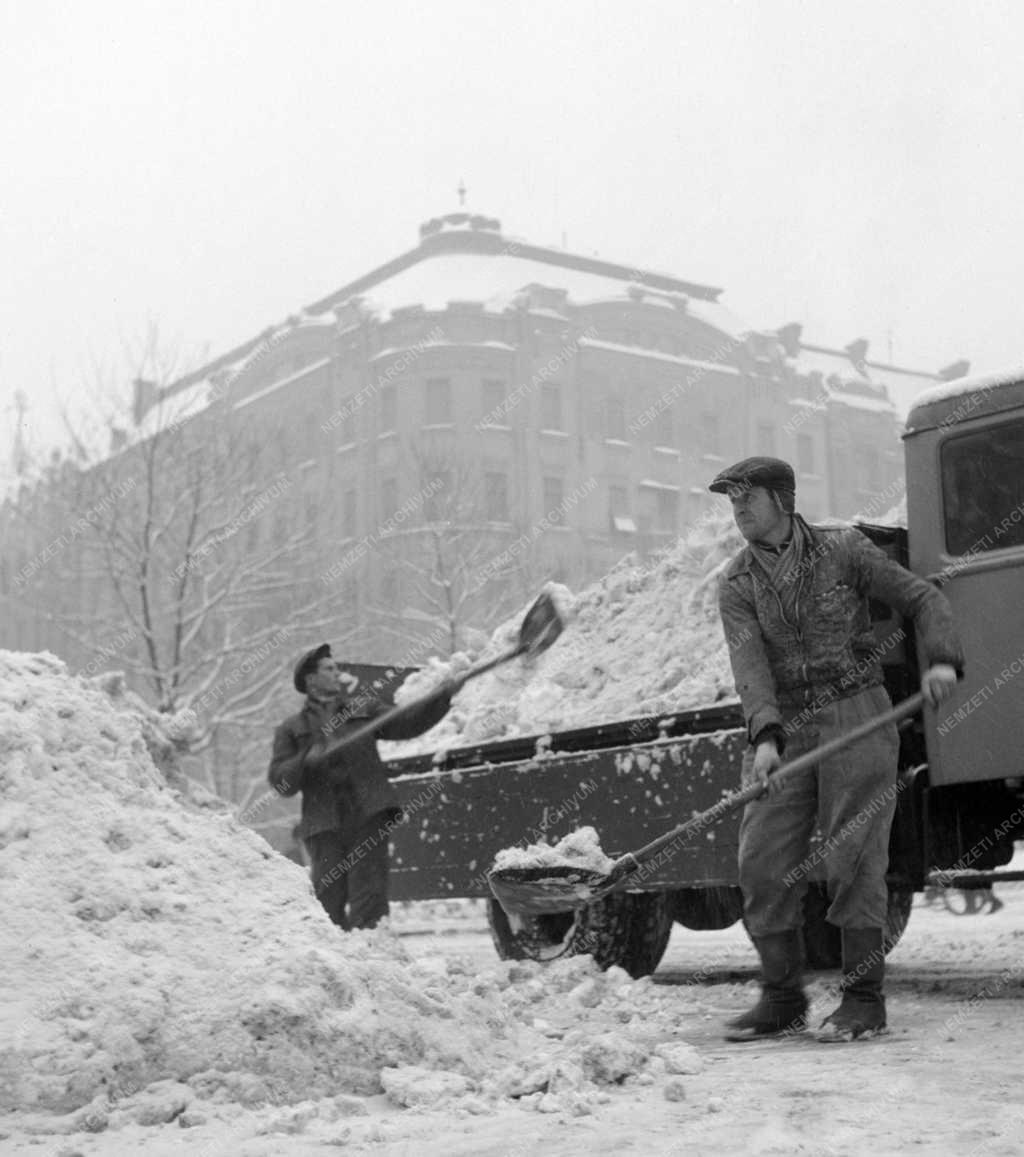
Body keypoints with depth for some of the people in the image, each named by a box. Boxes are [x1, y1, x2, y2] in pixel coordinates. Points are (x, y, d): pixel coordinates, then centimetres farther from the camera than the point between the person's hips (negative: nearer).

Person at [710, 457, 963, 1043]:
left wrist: (942, 659, -19)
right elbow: (750, 663, -11)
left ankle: (865, 1000, 4)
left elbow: (923, 599, 0)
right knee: (764, 864, -2)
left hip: (856, 715, -3)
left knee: (853, 857, -7)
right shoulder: (737, 586, 3)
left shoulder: (842, 549, -1)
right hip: (785, 728, 3)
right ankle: (783, 1000, 10)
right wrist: (766, 736, -26)